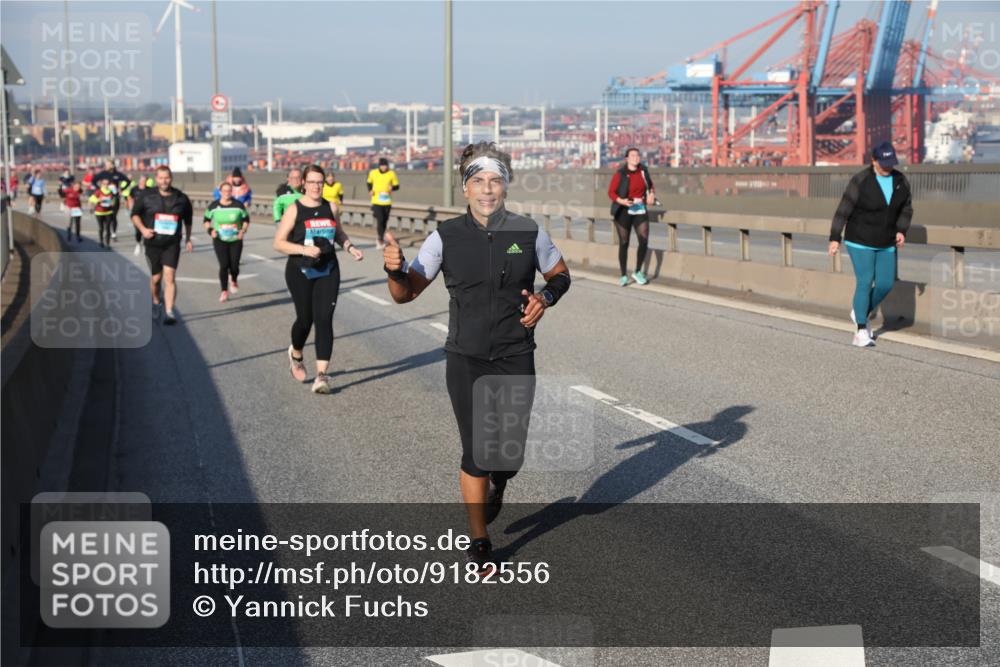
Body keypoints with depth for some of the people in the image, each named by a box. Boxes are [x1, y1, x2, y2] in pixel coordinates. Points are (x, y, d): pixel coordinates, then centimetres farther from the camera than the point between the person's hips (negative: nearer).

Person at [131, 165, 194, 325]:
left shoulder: (181, 198, 1)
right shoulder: (147, 197, -3)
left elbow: (188, 219, 16)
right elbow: (135, 214, 8)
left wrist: (188, 239, 17)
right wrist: (142, 229, -8)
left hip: (172, 244, -1)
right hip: (153, 244, 1)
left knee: (169, 277, -13)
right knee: (156, 277, 10)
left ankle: (169, 312, -15)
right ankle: (156, 302, 38)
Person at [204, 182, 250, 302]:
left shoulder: (239, 205, -2)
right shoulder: (214, 206, -1)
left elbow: (246, 219, 7)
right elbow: (207, 219, 11)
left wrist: (243, 231, -9)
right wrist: (209, 229, -7)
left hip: (236, 240, 0)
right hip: (220, 240, 0)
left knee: (234, 266, -3)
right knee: (224, 265, -11)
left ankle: (234, 280, 34)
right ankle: (224, 291, 2)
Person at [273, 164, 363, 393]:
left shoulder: (330, 207, 6)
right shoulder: (294, 209, -7)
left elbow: (339, 233, 22)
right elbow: (278, 243, -9)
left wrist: (351, 247, 3)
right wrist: (303, 249, -23)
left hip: (328, 271, 3)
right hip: (300, 272, -3)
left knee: (324, 320, -8)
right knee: (305, 318, 4)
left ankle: (322, 375, -10)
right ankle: (295, 354, 39)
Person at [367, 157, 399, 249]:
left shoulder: (391, 174, 0)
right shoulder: (373, 173, 2)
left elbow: (397, 186, 5)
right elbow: (369, 182, 19)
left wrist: (392, 187, -17)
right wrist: (370, 191, 1)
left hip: (387, 202, 1)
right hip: (376, 201, -1)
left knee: (384, 221, 9)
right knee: (380, 220, -15)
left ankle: (380, 240, 25)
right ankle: (380, 240, -8)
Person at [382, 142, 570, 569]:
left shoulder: (528, 232, -3)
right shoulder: (446, 237, -5)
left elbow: (560, 274, 13)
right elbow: (406, 293, -3)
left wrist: (545, 298, -9)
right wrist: (395, 268, -25)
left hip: (516, 360, 1)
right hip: (465, 360, -1)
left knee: (511, 451, 3)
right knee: (476, 453, -2)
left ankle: (498, 484, 43)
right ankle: (479, 544, 17)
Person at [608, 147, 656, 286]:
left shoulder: (643, 170, 4)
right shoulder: (620, 174, -10)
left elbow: (649, 184, 22)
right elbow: (611, 192, -8)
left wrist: (651, 193, 3)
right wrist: (621, 201, -24)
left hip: (640, 210, 3)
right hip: (624, 211, -3)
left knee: (644, 241, -9)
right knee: (623, 243, 4)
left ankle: (638, 272, 10)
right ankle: (624, 276, 15)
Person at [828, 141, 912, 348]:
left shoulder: (900, 180, -2)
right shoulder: (860, 181, -17)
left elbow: (906, 209, 7)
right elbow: (843, 210, -13)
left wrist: (901, 231, -9)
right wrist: (835, 238, -14)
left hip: (885, 243, 5)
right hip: (860, 240, -5)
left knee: (885, 284, 2)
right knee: (865, 283, -10)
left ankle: (861, 312, 29)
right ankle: (861, 331, -2)